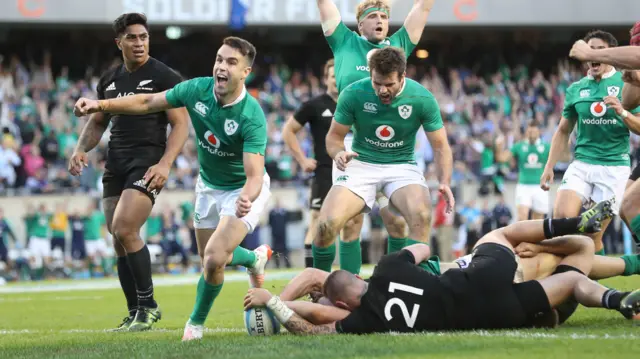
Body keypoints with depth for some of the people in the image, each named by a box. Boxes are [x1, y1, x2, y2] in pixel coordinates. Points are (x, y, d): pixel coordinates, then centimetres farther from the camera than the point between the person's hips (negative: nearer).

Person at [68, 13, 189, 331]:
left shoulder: (164, 76, -4)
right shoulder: (109, 80, 14)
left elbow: (180, 124, -7)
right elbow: (97, 121, 25)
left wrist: (165, 164, -20)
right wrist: (81, 148, 5)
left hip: (147, 163, -6)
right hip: (115, 163, 6)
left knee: (124, 230, -21)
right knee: (119, 241, 3)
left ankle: (148, 305, -8)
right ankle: (136, 314, 12)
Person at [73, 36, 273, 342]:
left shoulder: (251, 117, -33)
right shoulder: (197, 90, -18)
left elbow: (254, 175, -40)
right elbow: (148, 102, -4)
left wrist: (247, 198, -62)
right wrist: (100, 105, -14)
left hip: (243, 190, -6)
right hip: (208, 186, 6)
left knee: (214, 259, -20)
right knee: (211, 260, 17)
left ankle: (197, 323, 8)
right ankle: (255, 258, 52)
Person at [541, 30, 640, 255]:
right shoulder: (575, 89, 10)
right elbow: (563, 132, 20)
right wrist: (549, 167, 14)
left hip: (614, 167, -3)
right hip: (582, 164, 3)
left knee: (593, 235, -6)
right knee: (562, 218, -19)